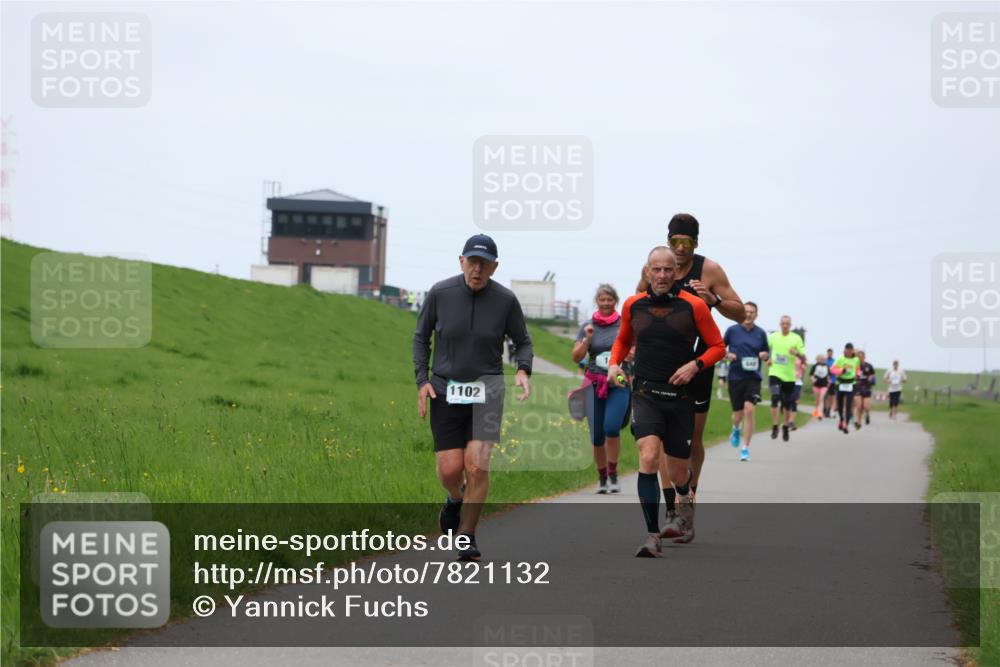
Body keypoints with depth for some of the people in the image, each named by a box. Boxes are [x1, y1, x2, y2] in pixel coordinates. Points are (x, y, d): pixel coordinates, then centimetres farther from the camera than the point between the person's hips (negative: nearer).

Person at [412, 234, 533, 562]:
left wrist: (523, 370, -11)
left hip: (486, 387, 0)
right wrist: (422, 379, -1)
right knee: (449, 468, -5)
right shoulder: (440, 294, -4)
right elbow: (421, 337, 9)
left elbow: (522, 341, 9)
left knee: (477, 464, -14)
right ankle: (455, 499, 33)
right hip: (445, 388, 1)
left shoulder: (505, 300, -4)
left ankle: (466, 537, 2)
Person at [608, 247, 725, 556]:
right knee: (648, 458, -22)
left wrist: (695, 365, -14)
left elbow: (717, 346, 3)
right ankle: (652, 537, -21)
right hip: (645, 394, 0)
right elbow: (623, 339, 22)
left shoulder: (693, 306, -4)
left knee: (677, 473, 9)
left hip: (680, 397, 0)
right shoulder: (632, 305, 4)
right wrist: (614, 363, 4)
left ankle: (685, 504, 47)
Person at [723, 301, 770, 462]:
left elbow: (766, 356, 14)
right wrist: (727, 356, -10)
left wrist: (764, 356, -9)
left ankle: (745, 448, -10)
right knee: (738, 414, 4)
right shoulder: (732, 330, 2)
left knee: (749, 410, -16)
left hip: (753, 377, 0)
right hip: (735, 377, 0)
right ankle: (736, 430, 43)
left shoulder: (760, 333, 5)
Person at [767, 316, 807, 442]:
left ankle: (785, 427, 27)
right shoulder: (773, 337, 3)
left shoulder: (796, 338, -1)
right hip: (775, 374, 0)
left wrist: (797, 353, -24)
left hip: (789, 376, 0)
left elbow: (804, 359, -3)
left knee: (787, 405, 8)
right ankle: (774, 427, -15)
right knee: (775, 399, -19)